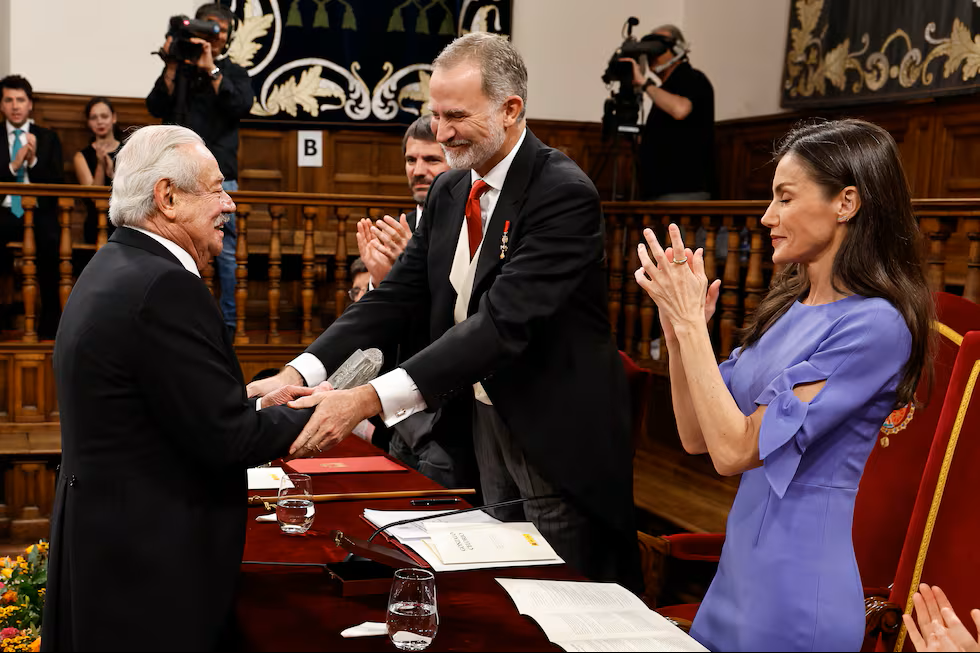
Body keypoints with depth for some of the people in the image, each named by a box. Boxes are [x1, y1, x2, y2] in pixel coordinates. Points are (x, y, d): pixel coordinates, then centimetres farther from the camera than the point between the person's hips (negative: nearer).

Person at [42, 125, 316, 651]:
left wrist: (256, 402, 9)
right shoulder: (163, 286, -21)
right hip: (150, 564, -10)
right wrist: (310, 414, -5)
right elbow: (227, 439, -20)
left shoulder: (112, 269, 9)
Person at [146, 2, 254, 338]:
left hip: (219, 175, -1)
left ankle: (228, 323, 1)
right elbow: (157, 107, 1)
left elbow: (241, 106, -7)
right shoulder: (177, 69, 14)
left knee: (225, 252, -4)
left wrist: (211, 70, -10)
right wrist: (173, 66, -5)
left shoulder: (233, 72, 13)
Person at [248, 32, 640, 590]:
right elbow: (397, 296, 1)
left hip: (556, 433, -7)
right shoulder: (449, 192, 4)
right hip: (483, 418, 7)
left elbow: (505, 321, -30)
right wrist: (300, 373, -14)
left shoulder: (563, 192, -21)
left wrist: (372, 398, -36)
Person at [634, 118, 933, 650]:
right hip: (737, 572, 8)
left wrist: (691, 321, -17)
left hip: (795, 592, -8)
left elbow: (734, 450, -21)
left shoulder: (875, 324, -19)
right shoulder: (788, 308, 7)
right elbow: (697, 437, 7)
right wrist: (678, 331, -6)